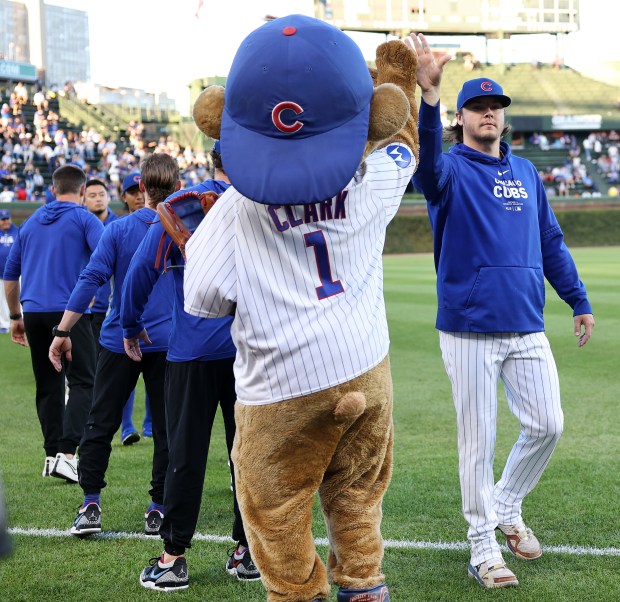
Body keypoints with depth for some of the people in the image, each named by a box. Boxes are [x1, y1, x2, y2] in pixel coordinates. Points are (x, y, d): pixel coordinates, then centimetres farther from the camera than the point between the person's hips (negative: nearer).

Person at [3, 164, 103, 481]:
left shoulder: (31, 222, 17)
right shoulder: (84, 219, 1)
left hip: (34, 312, 5)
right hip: (70, 312, -5)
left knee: (48, 385, 13)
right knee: (82, 382, -4)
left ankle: (52, 455, 15)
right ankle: (66, 453, -18)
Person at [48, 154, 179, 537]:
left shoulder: (119, 229, -4)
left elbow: (90, 281, -8)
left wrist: (63, 332, -5)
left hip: (120, 342, 0)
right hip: (169, 343, 1)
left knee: (101, 423, 8)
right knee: (166, 427, 7)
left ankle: (91, 504, 3)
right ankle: (158, 510, 7)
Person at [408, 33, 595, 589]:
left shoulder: (526, 173, 15)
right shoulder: (452, 171, -2)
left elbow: (551, 242, 19)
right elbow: (425, 158, -27)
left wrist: (579, 302, 15)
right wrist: (429, 93, -43)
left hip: (527, 328, 5)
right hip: (469, 330, -5)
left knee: (547, 425, 3)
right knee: (478, 440, 1)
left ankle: (506, 508, 27)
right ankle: (483, 546, 12)